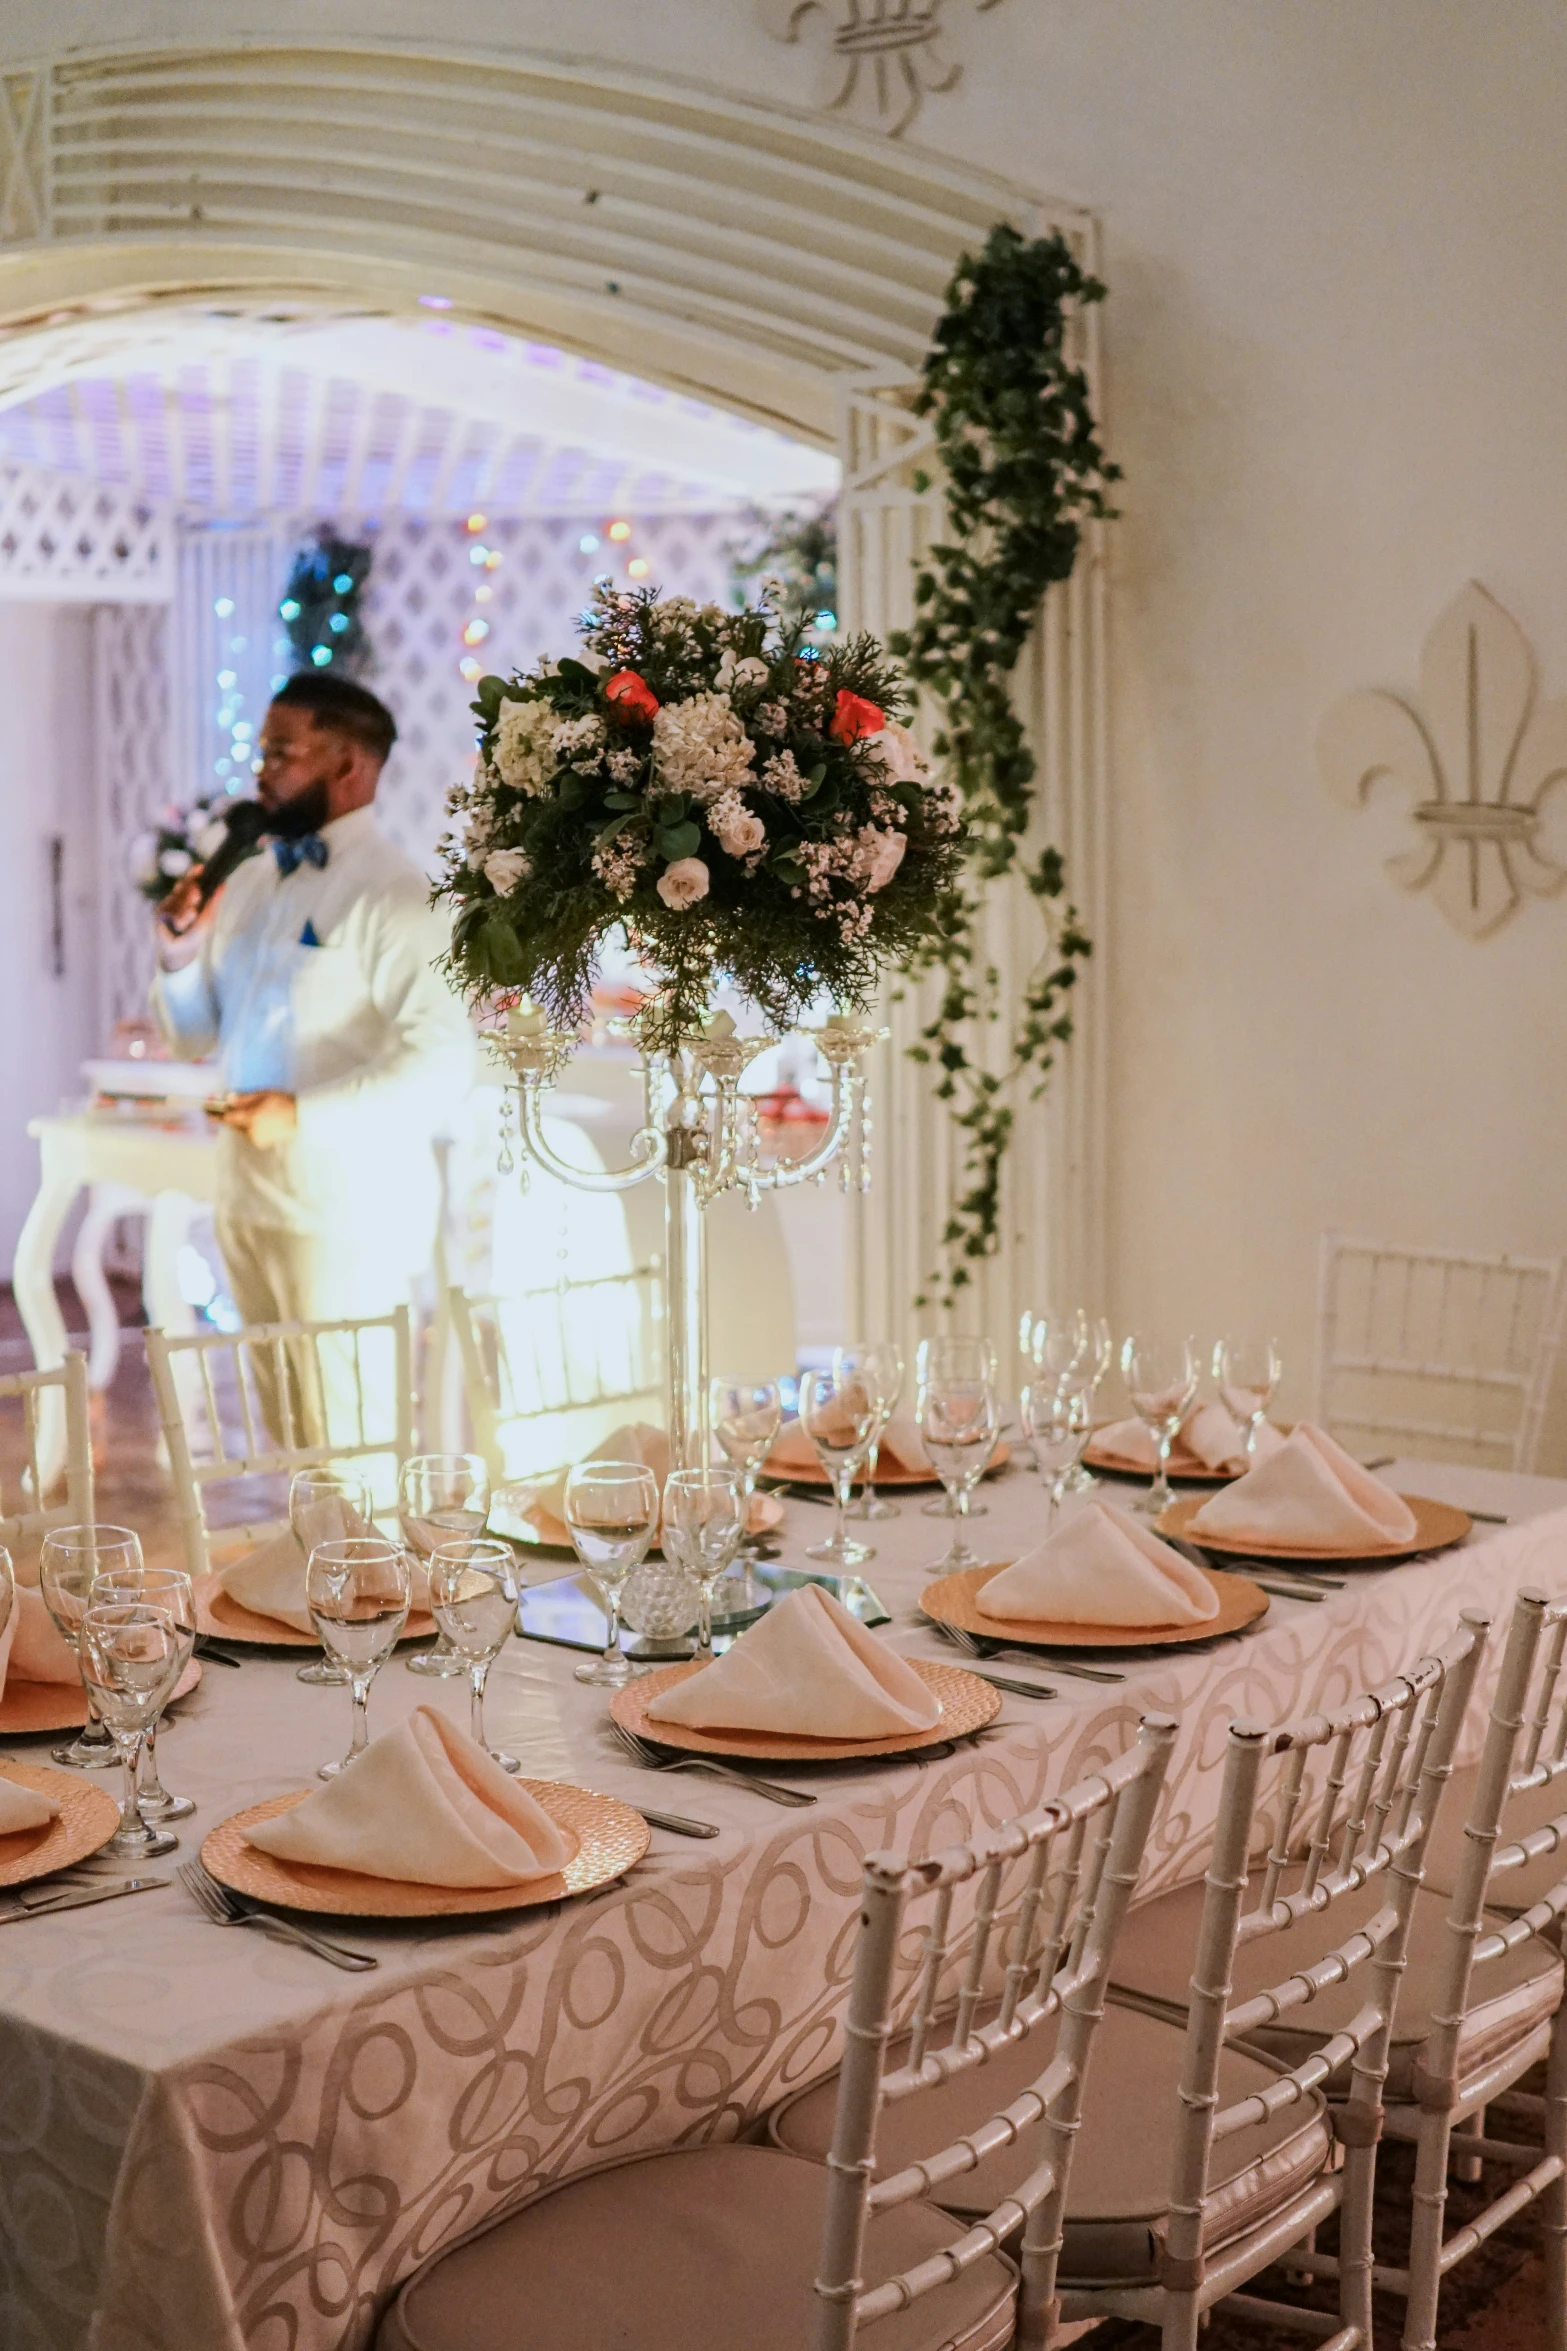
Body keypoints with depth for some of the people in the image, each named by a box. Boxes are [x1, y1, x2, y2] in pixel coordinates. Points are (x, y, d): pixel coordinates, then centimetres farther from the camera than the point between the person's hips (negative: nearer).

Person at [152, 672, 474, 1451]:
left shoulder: (391, 893, -12)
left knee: (347, 1442, 1)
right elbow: (194, 1037, 17)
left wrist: (304, 1114, -26)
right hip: (248, 1198, 7)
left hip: (346, 1211, -7)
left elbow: (442, 1066, -20)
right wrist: (179, 956, -2)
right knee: (286, 1437, 16)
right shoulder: (250, 882, 11)